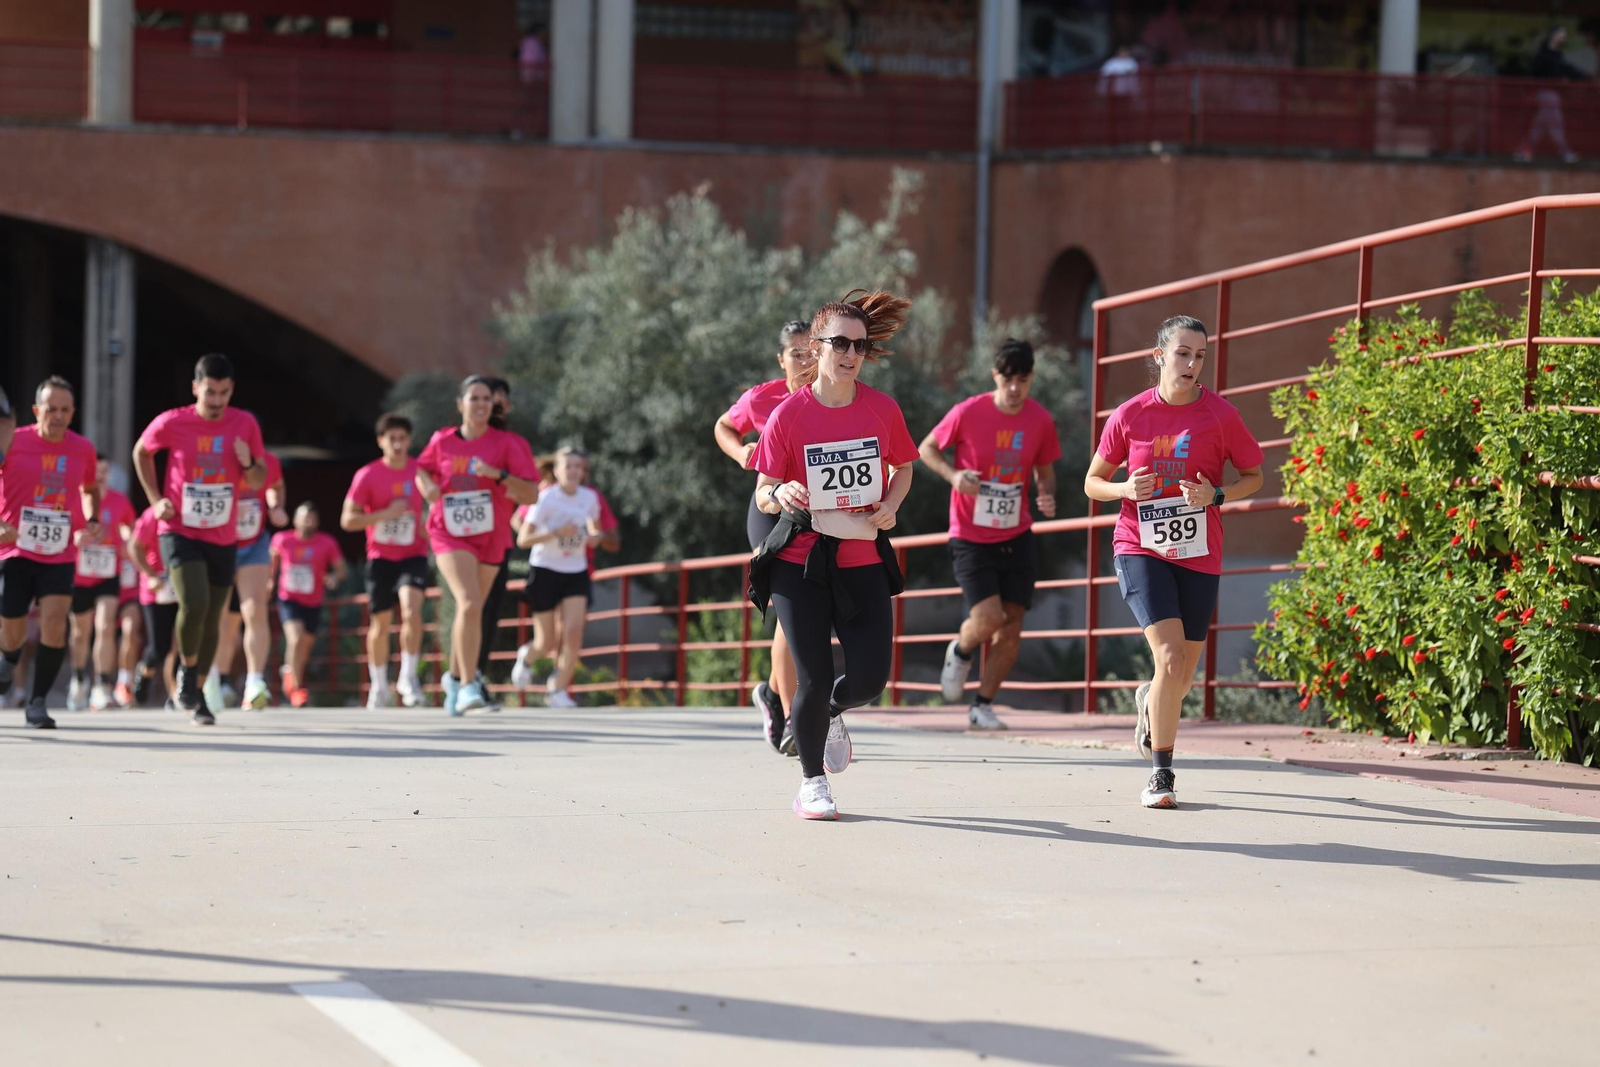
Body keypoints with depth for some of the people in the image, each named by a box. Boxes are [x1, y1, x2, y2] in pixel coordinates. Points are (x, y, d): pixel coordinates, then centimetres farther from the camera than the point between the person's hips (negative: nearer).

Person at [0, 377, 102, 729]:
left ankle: (37, 703, -5)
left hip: (60, 557, 2)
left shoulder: (82, 449, 2)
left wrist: (92, 521, 2)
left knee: (54, 623, -18)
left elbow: (89, 489, 21)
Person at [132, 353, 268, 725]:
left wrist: (249, 463, -17)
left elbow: (259, 481, 6)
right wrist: (156, 499, 1)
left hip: (224, 539, 3)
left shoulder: (245, 424, -4)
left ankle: (196, 694, 26)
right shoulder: (171, 423, -9)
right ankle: (187, 670, 2)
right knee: (194, 604, -23)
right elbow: (141, 452, 11)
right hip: (180, 532, -3)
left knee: (213, 618, 10)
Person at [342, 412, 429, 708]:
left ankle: (409, 677, -14)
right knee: (381, 623, 7)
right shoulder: (367, 476, -7)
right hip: (381, 557, 0)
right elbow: (347, 520, -8)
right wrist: (387, 513, -18)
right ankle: (379, 687, 23)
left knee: (411, 609, -23)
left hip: (413, 554, 0)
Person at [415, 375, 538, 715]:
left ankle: (455, 677, 38)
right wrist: (428, 486, -3)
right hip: (449, 533, -2)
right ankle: (468, 686, -21)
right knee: (469, 604, -23)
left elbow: (528, 496, -9)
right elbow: (422, 469, 20)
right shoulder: (442, 441, 0)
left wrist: (499, 474, -24)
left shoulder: (506, 443, -4)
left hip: (490, 536, 2)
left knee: (470, 609, 15)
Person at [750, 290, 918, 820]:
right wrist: (780, 494, -26)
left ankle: (831, 714, 32)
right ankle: (812, 783, 15)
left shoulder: (882, 410, -1)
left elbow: (903, 468, 16)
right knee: (815, 678, -5)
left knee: (870, 677, -5)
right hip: (800, 561, -2)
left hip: (863, 561, 2)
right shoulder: (788, 415, -8)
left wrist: (890, 505, -4)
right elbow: (763, 494, -3)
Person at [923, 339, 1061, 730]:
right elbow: (927, 448, 2)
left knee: (1011, 628, 1)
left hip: (1017, 538, 4)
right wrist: (953, 475, -18)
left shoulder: (1040, 420, -3)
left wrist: (1048, 496, -11)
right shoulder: (968, 413, -12)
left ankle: (982, 706, 16)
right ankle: (960, 652, 20)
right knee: (988, 618, -16)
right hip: (971, 537, -4)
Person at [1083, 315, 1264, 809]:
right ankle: (1161, 774, -8)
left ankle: (1151, 702, 49)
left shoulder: (1220, 415, -3)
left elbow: (1253, 476, 7)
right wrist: (1124, 489, -14)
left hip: (1198, 555, 2)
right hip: (1140, 549, -2)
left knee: (1182, 674, 10)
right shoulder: (1129, 415, -2)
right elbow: (1092, 482, 8)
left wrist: (1215, 496, -12)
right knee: (1170, 656, -20)